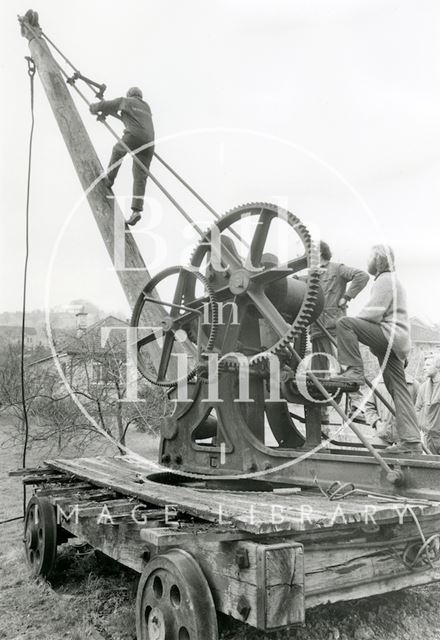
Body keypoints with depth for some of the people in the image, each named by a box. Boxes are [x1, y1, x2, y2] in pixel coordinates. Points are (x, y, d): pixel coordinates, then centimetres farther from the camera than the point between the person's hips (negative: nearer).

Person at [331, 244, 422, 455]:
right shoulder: (389, 280, 29)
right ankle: (411, 441, 5)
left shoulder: (386, 280, -4)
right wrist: (356, 330, 22)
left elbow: (373, 314, -15)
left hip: (390, 334, -10)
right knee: (398, 390, 6)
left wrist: (351, 328, -2)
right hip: (393, 342, 10)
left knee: (344, 324, -19)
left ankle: (354, 371, -22)